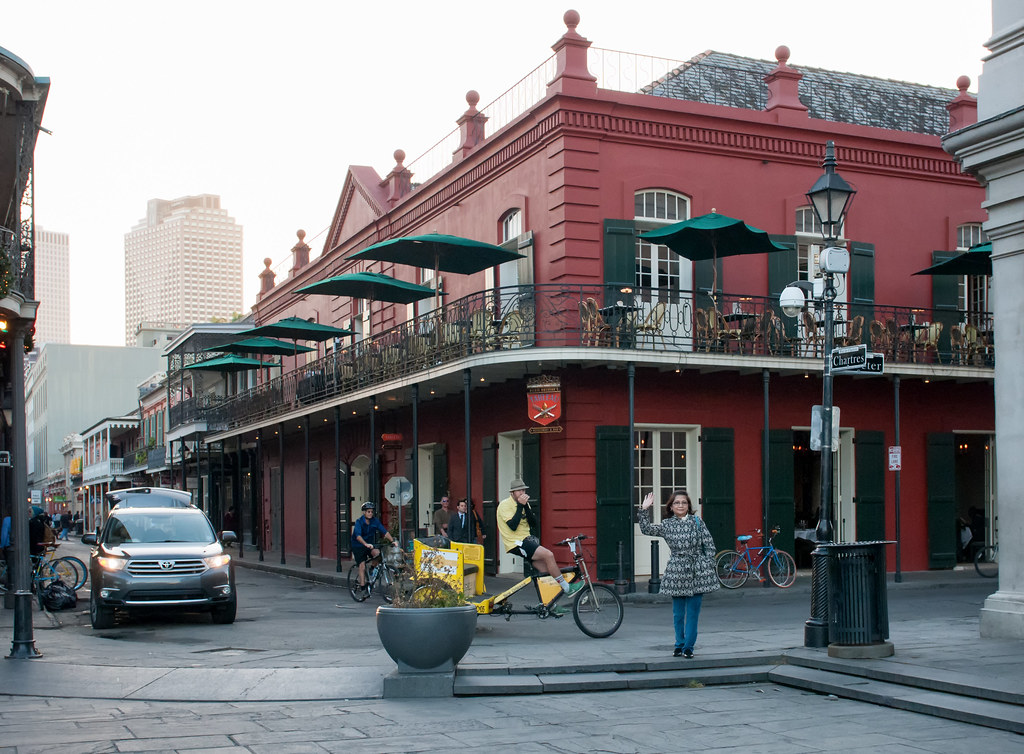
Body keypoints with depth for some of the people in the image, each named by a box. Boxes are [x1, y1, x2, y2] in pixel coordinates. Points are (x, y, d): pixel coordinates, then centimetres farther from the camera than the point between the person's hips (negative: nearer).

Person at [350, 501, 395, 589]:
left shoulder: (375, 521, -5)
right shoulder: (359, 522, -18)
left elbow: (385, 531, -9)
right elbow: (358, 536, -33)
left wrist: (392, 541, -25)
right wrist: (366, 544, -50)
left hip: (370, 544, 3)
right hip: (358, 546, -3)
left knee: (377, 552, -27)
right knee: (362, 565, -13)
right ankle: (362, 585, -8)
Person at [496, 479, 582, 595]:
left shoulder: (523, 503, 13)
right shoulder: (505, 505, -11)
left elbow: (533, 523, 2)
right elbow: (513, 526, -24)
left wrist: (526, 506, -10)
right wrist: (520, 506, -21)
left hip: (526, 540, 9)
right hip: (515, 544, -9)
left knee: (547, 571, 1)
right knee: (548, 555, -20)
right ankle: (567, 588, -10)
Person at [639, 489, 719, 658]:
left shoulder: (697, 522, 3)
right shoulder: (666, 525, 4)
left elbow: (709, 546, 5)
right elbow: (646, 529, -7)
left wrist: (708, 567, -1)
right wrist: (645, 510, -15)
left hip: (697, 573, -1)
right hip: (676, 572, 1)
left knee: (693, 611, 1)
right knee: (678, 612, 7)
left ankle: (688, 646, 10)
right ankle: (679, 645, 21)